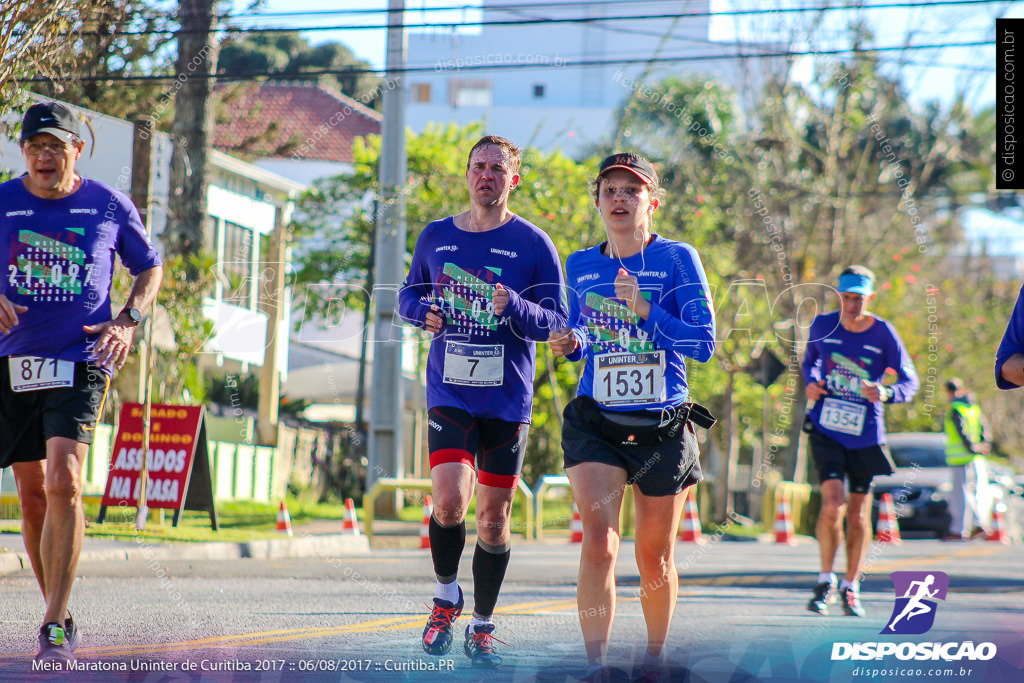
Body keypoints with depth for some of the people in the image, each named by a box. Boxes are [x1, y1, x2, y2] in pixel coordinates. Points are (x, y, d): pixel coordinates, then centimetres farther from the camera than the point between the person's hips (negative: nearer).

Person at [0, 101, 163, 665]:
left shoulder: (109, 206, 3)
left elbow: (150, 267, 16)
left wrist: (128, 321, 0)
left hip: (81, 362, -2)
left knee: (64, 484, -18)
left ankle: (55, 628, -17)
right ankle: (59, 613, 23)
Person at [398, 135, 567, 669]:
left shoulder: (533, 244, -1)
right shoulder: (436, 237, 7)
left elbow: (556, 321, -1)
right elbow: (409, 293, 21)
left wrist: (515, 307, -21)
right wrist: (423, 311, -2)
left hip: (507, 400, 0)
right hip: (449, 393, 1)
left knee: (494, 517, 5)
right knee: (450, 503, -18)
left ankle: (482, 627, 21)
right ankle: (446, 596, 9)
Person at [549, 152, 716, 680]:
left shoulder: (677, 259, -5)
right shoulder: (580, 266, 6)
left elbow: (703, 345, -12)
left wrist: (645, 310, -24)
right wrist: (570, 344, -3)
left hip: (664, 428, -1)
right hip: (595, 423, 1)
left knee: (654, 557, 10)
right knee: (598, 543, -18)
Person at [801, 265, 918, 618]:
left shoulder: (884, 335, -7)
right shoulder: (822, 325, -1)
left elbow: (910, 382, -3)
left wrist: (884, 393, -24)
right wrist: (810, 382, -2)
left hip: (865, 435, 0)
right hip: (826, 429, 0)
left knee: (858, 515, 7)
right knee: (832, 504, -16)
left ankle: (851, 586, 26)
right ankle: (825, 580, 4)